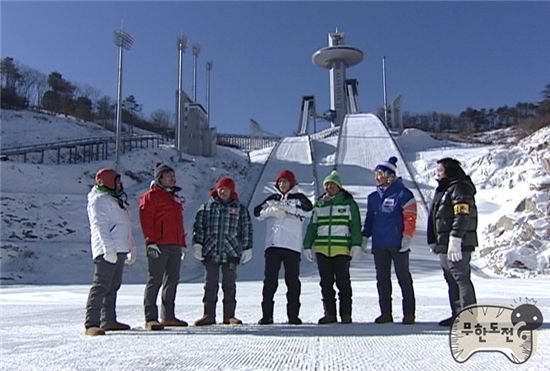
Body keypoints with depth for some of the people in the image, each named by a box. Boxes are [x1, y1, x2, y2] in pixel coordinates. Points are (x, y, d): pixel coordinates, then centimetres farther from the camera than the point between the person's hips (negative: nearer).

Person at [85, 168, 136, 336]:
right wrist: (108, 248, -25)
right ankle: (91, 324, -13)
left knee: (113, 286, 13)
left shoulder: (117, 199, 24)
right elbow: (100, 225, -17)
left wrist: (131, 247, 25)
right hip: (107, 251, -10)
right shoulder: (99, 199, -6)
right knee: (101, 286, -13)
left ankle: (108, 320, 21)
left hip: (119, 249, 10)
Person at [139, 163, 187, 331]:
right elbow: (146, 219, -10)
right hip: (159, 246, -8)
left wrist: (182, 244, 21)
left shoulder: (175, 198, 23)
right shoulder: (151, 196, -1)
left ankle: (168, 316, 18)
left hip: (175, 246, 8)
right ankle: (151, 318, -5)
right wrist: (151, 241, -18)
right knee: (155, 280, -7)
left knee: (172, 280, 10)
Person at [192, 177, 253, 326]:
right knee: (210, 285, 3)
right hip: (210, 252, 0)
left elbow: (246, 229, 9)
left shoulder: (240, 208, 9)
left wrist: (247, 249, 6)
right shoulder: (206, 207, 9)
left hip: (231, 253, 0)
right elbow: (198, 226, 8)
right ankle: (209, 315, 10)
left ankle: (229, 316, 13)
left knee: (229, 285, 5)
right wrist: (197, 245, 0)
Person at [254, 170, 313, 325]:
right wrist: (271, 210, -13)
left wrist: (285, 207, -16)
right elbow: (258, 211, 7)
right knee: (269, 279, 0)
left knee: (292, 280, 0)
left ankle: (293, 315, 7)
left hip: (292, 246, -2)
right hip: (272, 245, 2)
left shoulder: (298, 197, 9)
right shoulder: (272, 198, 18)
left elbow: (308, 208, -12)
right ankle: (267, 315, 5)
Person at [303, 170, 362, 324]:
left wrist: (356, 245, -11)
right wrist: (307, 246, 13)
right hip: (322, 249, 4)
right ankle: (330, 313, 13)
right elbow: (312, 226, 18)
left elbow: (355, 225, -1)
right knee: (326, 283, 6)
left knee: (343, 282, 0)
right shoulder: (319, 204, 15)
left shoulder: (348, 203, 4)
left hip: (342, 249, -4)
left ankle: (346, 314, 9)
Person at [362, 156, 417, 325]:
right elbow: (370, 219, 18)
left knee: (404, 278, 3)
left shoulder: (402, 194, -7)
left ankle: (409, 313, 10)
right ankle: (385, 313, 16)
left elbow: (410, 217, -10)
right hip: (379, 245, 6)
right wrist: (365, 237, 11)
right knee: (382, 279, 8)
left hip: (398, 244, -6)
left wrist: (407, 237, -15)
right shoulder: (373, 197, 12)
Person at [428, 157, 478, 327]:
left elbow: (462, 216, -21)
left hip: (458, 244, -10)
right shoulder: (442, 190, 20)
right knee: (451, 280, 13)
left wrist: (455, 239, -26)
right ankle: (457, 314, 20)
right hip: (444, 245, 10)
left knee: (461, 278, -8)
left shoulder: (459, 188, -11)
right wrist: (432, 241, 23)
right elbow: (434, 218, 24)